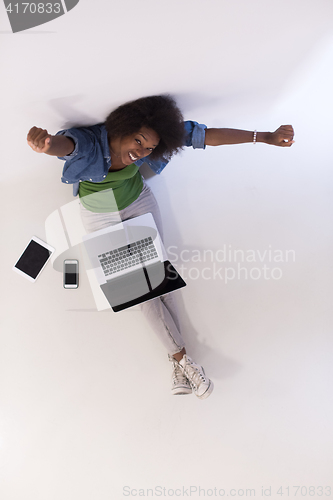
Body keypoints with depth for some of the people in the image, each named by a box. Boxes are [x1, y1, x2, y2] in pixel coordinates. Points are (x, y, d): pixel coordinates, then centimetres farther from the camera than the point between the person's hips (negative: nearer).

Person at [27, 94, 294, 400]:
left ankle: (177, 363, 9)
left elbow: (205, 135, -24)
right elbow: (64, 144, -54)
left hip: (139, 203, 2)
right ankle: (182, 358, 10)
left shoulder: (146, 143, -23)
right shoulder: (86, 142, -31)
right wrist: (45, 144, -79)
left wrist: (264, 137, -26)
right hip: (101, 216, -2)